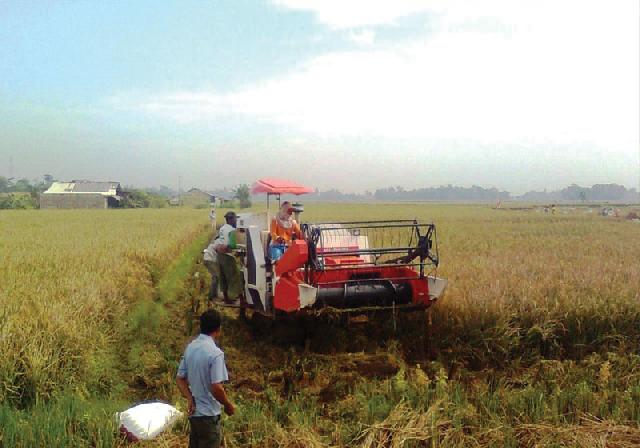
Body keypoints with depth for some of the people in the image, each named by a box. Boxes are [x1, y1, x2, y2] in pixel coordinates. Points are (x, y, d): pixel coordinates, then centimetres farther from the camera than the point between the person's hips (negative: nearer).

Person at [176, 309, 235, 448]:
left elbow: (179, 378, 9)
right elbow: (216, 388, -25)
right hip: (209, 415, -8)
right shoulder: (215, 353, -21)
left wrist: (190, 399, 2)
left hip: (194, 412, 8)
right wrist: (228, 405, -9)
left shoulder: (190, 347, 3)